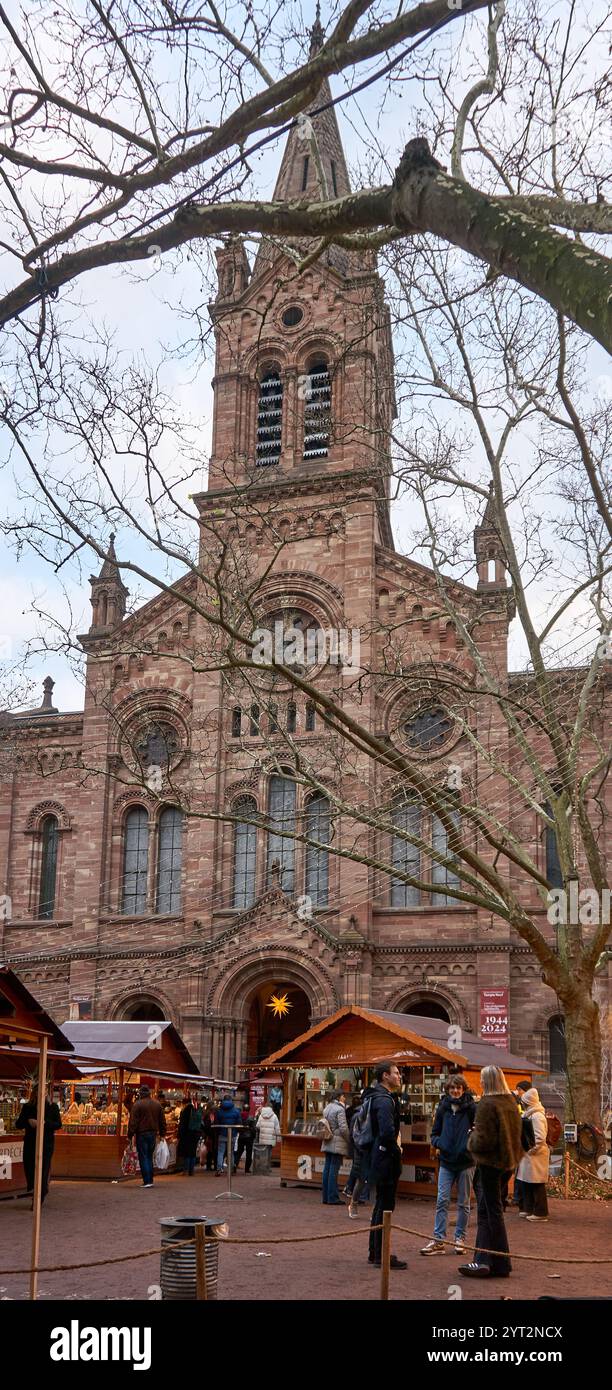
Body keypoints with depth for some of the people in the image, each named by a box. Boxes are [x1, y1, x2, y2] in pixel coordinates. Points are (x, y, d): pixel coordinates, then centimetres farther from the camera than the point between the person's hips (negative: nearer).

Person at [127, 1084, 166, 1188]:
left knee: (143, 1157, 0)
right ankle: (150, 1180, 14)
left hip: (141, 1134, -5)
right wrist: (162, 1133, 21)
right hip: (153, 1133, 5)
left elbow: (133, 1122, -12)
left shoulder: (137, 1104, -9)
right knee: (149, 1156, 15)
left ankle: (147, 1181, -5)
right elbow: (162, 1121, 14)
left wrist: (130, 1135, -7)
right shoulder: (157, 1104, 8)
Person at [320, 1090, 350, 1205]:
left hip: (327, 1143, 8)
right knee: (334, 1170, -5)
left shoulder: (327, 1108, 13)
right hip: (337, 1143, -8)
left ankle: (325, 1197, 14)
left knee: (327, 1169, 10)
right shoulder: (340, 1109, -12)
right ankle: (332, 1198, -2)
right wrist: (349, 1140, -5)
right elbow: (343, 1128, -15)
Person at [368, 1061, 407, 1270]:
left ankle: (375, 1252, 25)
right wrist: (396, 1152, -13)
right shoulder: (385, 1101, -18)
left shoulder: (377, 1098, 14)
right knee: (385, 1207, -4)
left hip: (380, 1160, 11)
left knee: (381, 1206, 17)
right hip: (386, 1161, -11)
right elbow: (388, 1133, -28)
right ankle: (381, 1256, 2)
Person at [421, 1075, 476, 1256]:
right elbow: (435, 1131, 14)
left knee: (463, 1203, 9)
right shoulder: (443, 1108, 5)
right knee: (442, 1201, 0)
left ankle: (460, 1238, 20)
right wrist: (437, 1143, -4)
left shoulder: (471, 1107, -6)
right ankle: (439, 1240, 4)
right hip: (446, 1161, 3)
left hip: (465, 1161, -3)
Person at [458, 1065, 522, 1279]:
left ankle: (500, 1264, 5)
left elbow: (484, 1140, -20)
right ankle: (484, 1261, 20)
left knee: (491, 1212, 0)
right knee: (487, 1211, 16)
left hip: (490, 1163, -9)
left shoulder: (487, 1104, -19)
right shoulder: (511, 1102, 8)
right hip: (507, 1162, 9)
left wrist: (471, 1140, -2)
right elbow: (516, 1133, 17)